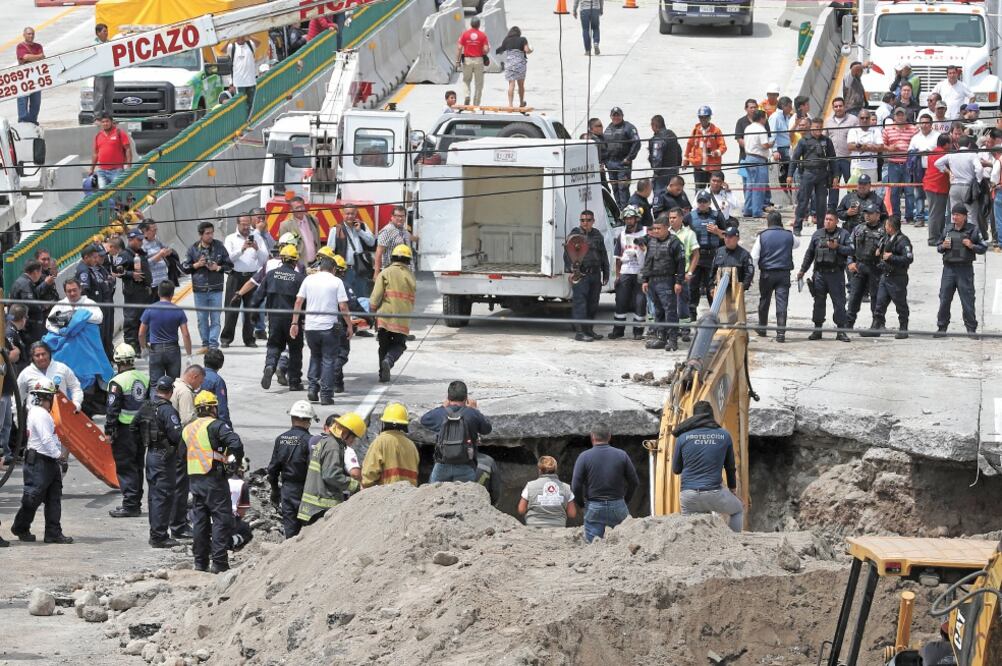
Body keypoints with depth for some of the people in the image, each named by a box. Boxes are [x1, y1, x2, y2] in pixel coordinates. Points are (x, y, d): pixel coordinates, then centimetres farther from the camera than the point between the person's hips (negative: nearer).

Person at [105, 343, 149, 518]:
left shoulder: (117, 382, -14)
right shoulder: (145, 378, 7)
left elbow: (113, 409, -15)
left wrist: (108, 431, -8)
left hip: (125, 430, -7)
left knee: (125, 468, -2)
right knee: (137, 466, 15)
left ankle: (130, 505, -5)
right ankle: (136, 503, 21)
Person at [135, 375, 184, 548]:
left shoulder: (145, 407, 6)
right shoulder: (167, 410, -19)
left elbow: (134, 428, 16)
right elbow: (176, 435, -25)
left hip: (151, 454, 8)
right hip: (165, 456, -8)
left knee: (154, 494, 16)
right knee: (163, 495, -4)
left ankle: (155, 533, 23)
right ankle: (159, 536, -5)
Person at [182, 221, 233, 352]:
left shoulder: (219, 247, 1)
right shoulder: (193, 249, 1)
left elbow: (229, 265, 6)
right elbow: (184, 267, 6)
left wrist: (218, 268, -12)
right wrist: (196, 265, -11)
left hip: (216, 290, -1)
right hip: (199, 290, 1)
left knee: (215, 318, -3)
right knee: (202, 319, 6)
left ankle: (213, 345, -1)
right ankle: (205, 344, 15)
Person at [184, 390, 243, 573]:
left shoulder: (187, 429, 14)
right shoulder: (215, 425, -9)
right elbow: (235, 443, -21)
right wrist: (238, 459, -3)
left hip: (194, 479, 7)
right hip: (213, 478, -7)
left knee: (199, 520, 12)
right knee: (221, 519, -4)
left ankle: (200, 562, 14)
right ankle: (219, 563, -10)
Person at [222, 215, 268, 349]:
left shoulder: (256, 238, 12)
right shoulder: (231, 239, 8)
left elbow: (264, 258, 5)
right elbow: (228, 258, -6)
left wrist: (257, 249, -13)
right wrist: (242, 249, -17)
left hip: (252, 276, 1)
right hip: (236, 276, -1)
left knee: (251, 310, 1)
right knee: (232, 308, -4)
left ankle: (249, 339, 7)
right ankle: (225, 339, 1)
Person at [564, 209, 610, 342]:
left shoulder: (597, 235, 15)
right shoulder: (575, 234, 0)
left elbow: (604, 256, 20)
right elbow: (567, 254, -5)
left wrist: (606, 274, 18)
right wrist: (569, 271, -16)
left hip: (595, 275, 6)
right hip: (580, 274, -6)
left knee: (593, 304, 10)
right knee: (580, 302, -8)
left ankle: (589, 330, 20)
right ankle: (579, 332, -8)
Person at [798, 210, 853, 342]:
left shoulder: (843, 234, 4)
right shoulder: (817, 234, 12)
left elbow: (850, 250, -5)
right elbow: (809, 253, 16)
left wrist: (837, 247, -18)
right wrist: (802, 270, 15)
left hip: (836, 273, -3)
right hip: (820, 273, 3)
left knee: (839, 302, -3)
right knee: (819, 302, 6)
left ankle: (841, 330, 1)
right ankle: (817, 329, 13)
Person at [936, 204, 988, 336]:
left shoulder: (973, 230, -1)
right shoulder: (947, 230, 10)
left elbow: (983, 248, 1)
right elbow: (938, 248, 20)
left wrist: (971, 246, -16)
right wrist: (943, 246, -3)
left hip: (965, 269, -3)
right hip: (949, 268, 3)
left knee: (967, 300, -1)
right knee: (944, 299, 5)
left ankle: (971, 329, 7)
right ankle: (941, 327, 14)